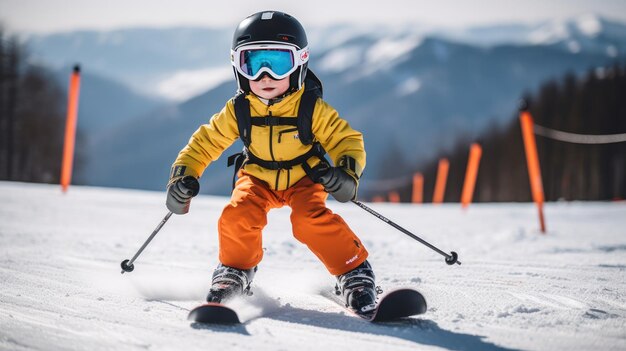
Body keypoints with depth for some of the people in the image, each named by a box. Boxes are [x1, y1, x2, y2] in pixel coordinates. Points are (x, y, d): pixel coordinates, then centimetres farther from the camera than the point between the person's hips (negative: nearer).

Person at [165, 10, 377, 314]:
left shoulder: (312, 109, -23)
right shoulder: (238, 111, -16)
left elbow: (346, 140, -17)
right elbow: (205, 141, -4)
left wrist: (347, 172, -36)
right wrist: (184, 174, -15)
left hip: (305, 178, -2)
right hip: (258, 177, 2)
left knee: (312, 221, -29)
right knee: (238, 217, -24)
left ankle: (355, 274, -12)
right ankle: (235, 271, 5)